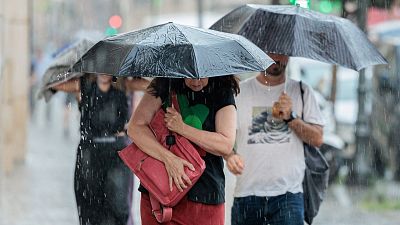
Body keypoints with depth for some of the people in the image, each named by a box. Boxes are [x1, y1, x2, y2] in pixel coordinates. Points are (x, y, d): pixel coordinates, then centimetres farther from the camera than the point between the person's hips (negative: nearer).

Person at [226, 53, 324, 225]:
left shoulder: (301, 91, 10)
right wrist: (229, 155, -15)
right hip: (247, 193, 1)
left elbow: (317, 139, 5)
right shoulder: (239, 91, 8)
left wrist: (291, 117, -9)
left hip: (288, 193, -1)